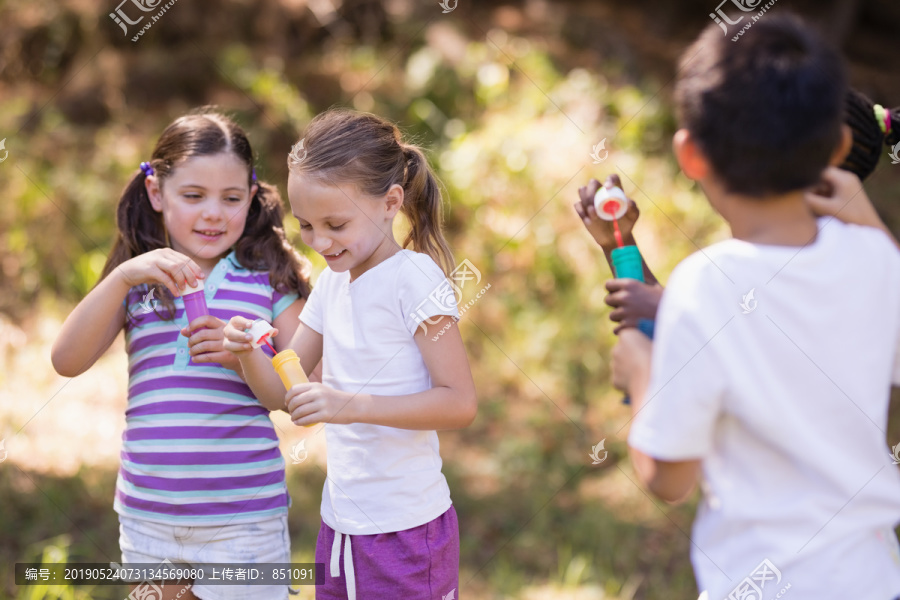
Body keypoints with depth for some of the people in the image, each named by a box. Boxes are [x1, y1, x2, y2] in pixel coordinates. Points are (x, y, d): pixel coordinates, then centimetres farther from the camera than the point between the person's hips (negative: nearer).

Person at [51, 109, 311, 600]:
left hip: (243, 518, -3)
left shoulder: (270, 278, 0)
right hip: (147, 517, 3)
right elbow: (67, 362, -5)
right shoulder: (136, 279, 8)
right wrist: (122, 277, -17)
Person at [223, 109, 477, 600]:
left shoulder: (416, 278, -14)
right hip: (340, 524, 7)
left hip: (407, 530, -7)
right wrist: (246, 352, -10)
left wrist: (354, 405, -28)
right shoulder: (332, 282, 10)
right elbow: (282, 390, 11)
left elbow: (460, 403, -19)